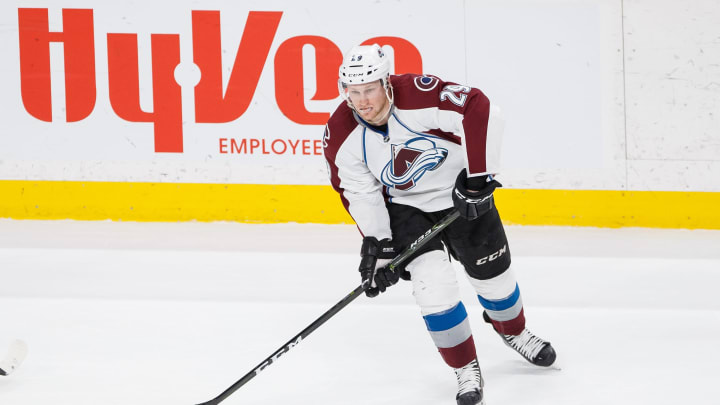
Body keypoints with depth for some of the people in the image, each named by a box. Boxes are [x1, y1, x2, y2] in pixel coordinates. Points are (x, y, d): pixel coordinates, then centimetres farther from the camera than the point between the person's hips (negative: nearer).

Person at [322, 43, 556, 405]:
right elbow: (359, 192, -10)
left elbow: (481, 112, -35)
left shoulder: (420, 96, -33)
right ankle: (466, 369, 3)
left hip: (463, 197, -1)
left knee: (492, 273, 12)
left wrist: (477, 178, -34)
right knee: (432, 282, -17)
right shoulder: (342, 136, -20)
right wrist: (377, 246, -13)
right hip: (405, 208, 1)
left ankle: (514, 332, 47)